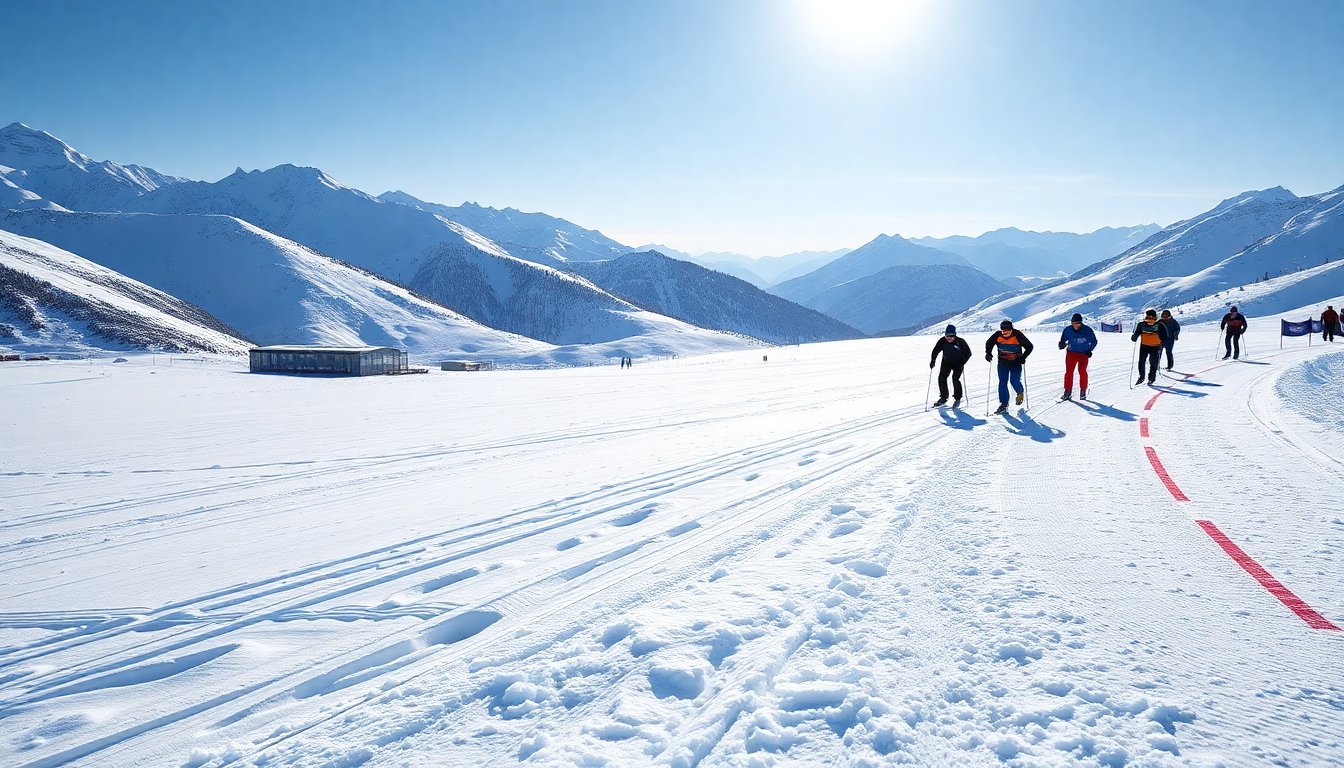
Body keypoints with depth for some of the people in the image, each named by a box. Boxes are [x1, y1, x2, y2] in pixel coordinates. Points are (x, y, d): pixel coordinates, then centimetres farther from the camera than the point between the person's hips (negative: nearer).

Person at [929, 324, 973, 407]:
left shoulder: (960, 342, -22)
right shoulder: (942, 341, -15)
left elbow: (968, 353, -14)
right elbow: (936, 351, -4)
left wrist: (962, 363, -22)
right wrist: (932, 361, -17)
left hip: (958, 363, -4)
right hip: (946, 362, 4)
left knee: (955, 378, -18)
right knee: (941, 377, -5)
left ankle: (957, 399, -2)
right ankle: (943, 398, 11)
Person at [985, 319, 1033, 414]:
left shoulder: (1018, 336, -18)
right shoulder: (997, 336, -12)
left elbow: (1029, 346, -8)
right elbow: (989, 343, 7)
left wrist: (1023, 357, -17)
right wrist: (988, 353, -8)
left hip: (1016, 363, -3)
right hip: (1003, 362, 3)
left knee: (1015, 382, -9)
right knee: (1002, 382, -3)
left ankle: (1020, 392, 27)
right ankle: (1004, 404, 4)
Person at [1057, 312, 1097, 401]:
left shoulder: (1087, 330, -9)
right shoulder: (1067, 330, -7)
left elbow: (1094, 341, 4)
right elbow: (1063, 340, 2)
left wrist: (1089, 350, -4)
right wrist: (1062, 345, -20)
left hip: (1083, 354, -1)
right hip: (1071, 353, 1)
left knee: (1082, 372, -9)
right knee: (1068, 372, -4)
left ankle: (1083, 392, 2)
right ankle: (1067, 392, 2)